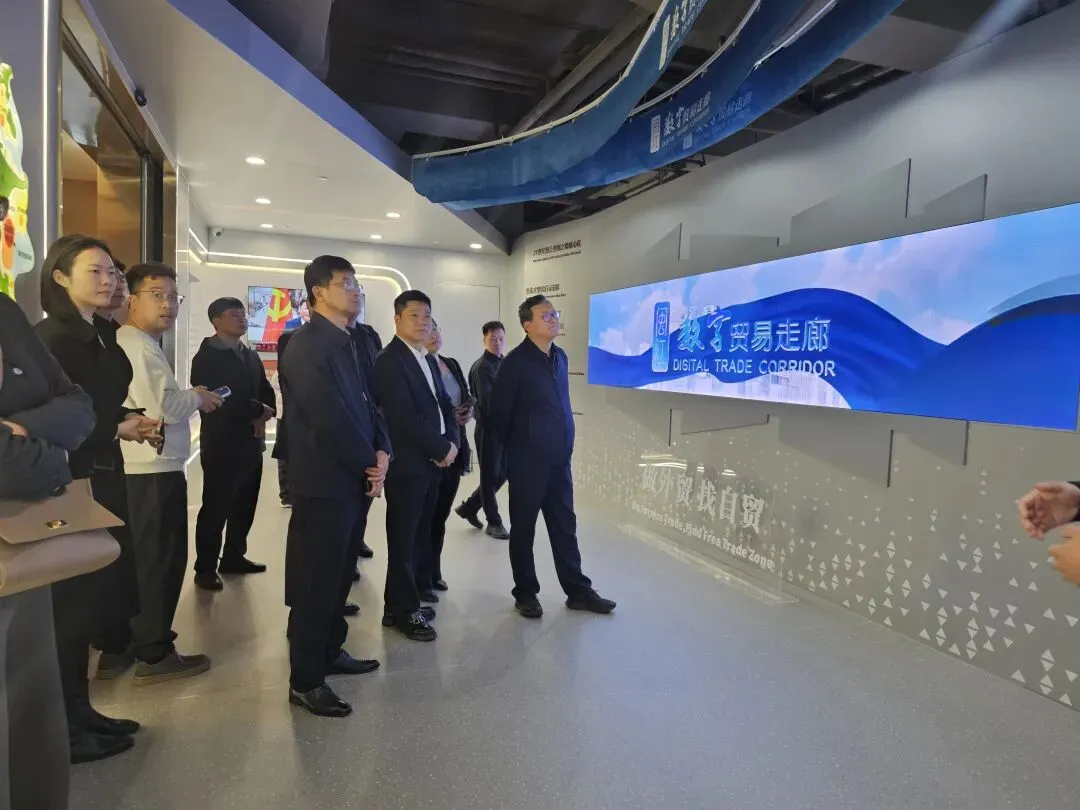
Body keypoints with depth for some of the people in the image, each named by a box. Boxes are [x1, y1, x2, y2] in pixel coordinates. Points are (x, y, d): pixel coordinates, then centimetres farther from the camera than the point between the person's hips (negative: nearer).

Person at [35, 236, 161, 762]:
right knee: (72, 601, 1)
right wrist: (119, 428, -15)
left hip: (101, 478, 9)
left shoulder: (103, 335, 11)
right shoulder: (51, 338, -15)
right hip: (68, 485, -9)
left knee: (102, 588, 14)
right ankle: (65, 730, 17)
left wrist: (133, 420, 1)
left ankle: (81, 712, 29)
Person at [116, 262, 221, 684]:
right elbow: (163, 408, -25)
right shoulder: (138, 346, -16)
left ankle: (146, 639, 31)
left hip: (147, 468, 10)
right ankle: (154, 654, 9)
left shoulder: (140, 344, 18)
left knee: (150, 558, 18)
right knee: (162, 559, -1)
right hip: (154, 470, -10)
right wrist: (196, 398, -8)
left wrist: (187, 399, 4)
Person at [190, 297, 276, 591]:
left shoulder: (251, 357, 16)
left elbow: (267, 392, 12)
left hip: (251, 444, 7)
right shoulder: (206, 357, -6)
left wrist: (263, 415, -9)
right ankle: (205, 568, 11)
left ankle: (234, 557, 28)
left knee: (244, 506, 13)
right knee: (215, 509, 1)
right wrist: (258, 411, -10)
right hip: (221, 446, -6)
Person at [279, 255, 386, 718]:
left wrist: (381, 452, -3)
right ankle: (305, 681, 16)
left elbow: (365, 403, 13)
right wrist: (370, 463, -10)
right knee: (316, 581, 2)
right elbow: (329, 418, -21)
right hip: (325, 482, -9)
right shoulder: (306, 345, -15)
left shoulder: (346, 343, 13)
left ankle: (330, 652, 35)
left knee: (339, 576, 19)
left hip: (355, 479, 9)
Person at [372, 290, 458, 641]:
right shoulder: (389, 361, -12)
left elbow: (444, 405, 15)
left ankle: (400, 601, 28)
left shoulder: (429, 360, 16)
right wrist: (442, 448, -13)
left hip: (432, 462, 8)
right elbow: (404, 418, -19)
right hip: (407, 464, -8)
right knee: (403, 540, 3)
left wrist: (452, 442, -3)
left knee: (419, 537, 14)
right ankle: (403, 609, 16)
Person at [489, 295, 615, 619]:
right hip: (527, 462, -6)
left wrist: (565, 444, 15)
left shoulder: (560, 357, 8)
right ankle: (526, 593, 21)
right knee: (523, 528, 8)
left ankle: (578, 591, 22)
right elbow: (499, 413, -9)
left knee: (564, 526, 12)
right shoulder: (515, 362, -13)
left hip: (559, 459, 6)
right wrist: (518, 447, 2)